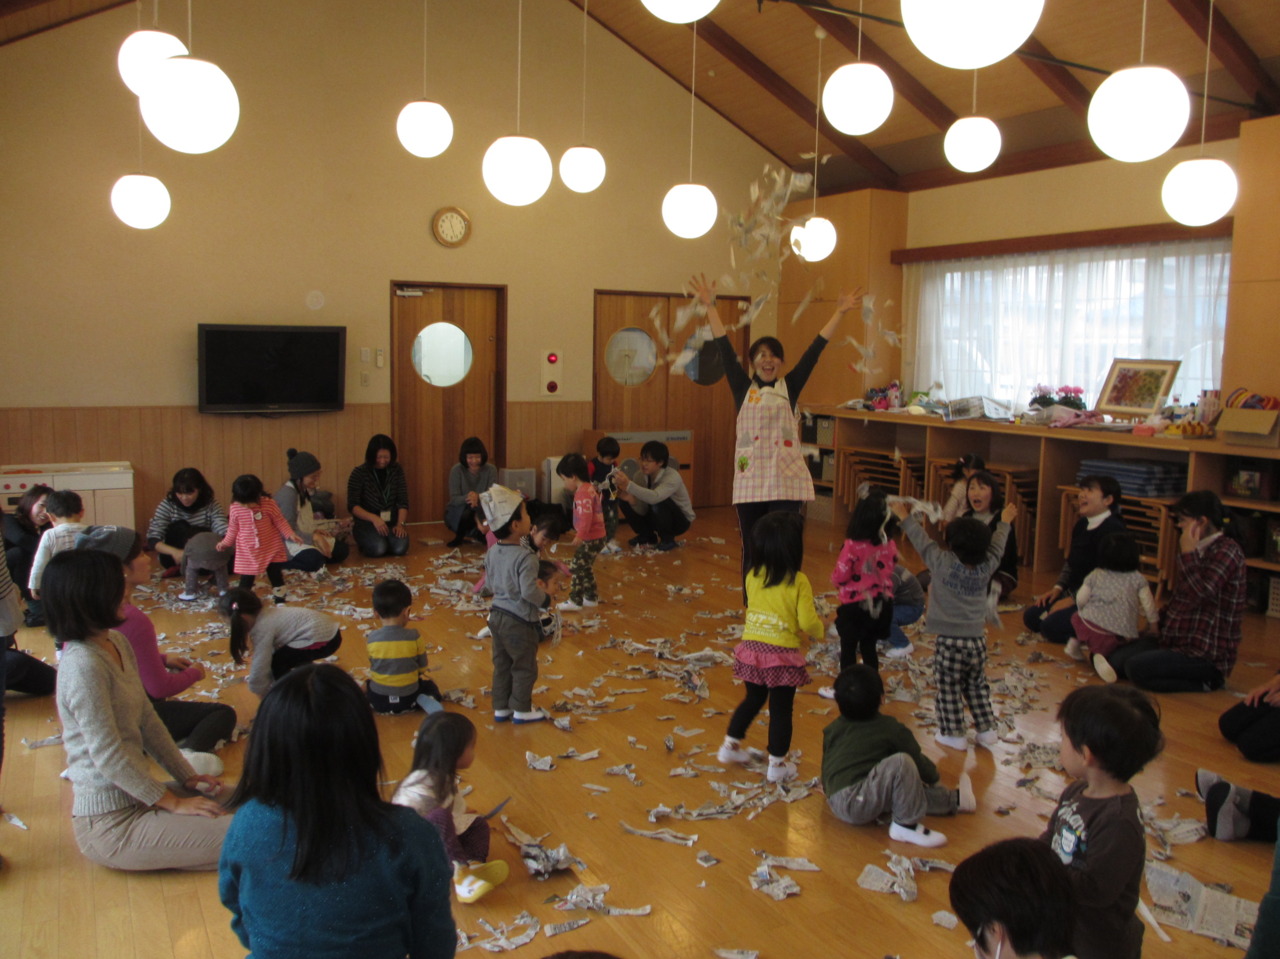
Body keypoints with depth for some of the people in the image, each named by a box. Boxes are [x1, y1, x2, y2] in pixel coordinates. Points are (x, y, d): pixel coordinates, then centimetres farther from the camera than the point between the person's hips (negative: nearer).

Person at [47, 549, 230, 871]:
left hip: (136, 794, 9)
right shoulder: (83, 665, -22)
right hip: (110, 823, -9)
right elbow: (108, 755, -21)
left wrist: (187, 777, 8)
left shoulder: (116, 643, 6)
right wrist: (173, 802, -15)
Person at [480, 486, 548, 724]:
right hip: (520, 621, -8)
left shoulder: (492, 552, -1)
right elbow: (529, 591, -27)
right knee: (524, 668, 10)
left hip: (497, 615, 8)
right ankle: (522, 710, 22)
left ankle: (500, 708, 29)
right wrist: (544, 599, -10)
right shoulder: (525, 558, -26)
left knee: (501, 665, 19)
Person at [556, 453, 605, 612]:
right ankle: (591, 597, 29)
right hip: (596, 537, 11)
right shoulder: (588, 488, 12)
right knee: (585, 567, 20)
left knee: (577, 567, -6)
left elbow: (586, 517, -28)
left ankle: (575, 601, -3)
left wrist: (580, 536, -31)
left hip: (591, 539, -11)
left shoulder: (583, 493, -20)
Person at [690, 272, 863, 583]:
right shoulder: (742, 388, 7)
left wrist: (840, 312, 2)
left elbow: (815, 350, 4)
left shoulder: (789, 387, 7)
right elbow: (725, 348, 2)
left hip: (786, 479, 0)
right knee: (752, 549, 6)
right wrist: (709, 307, -2)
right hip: (750, 478, 0)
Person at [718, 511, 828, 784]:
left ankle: (730, 746, 35)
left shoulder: (752, 577, -1)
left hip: (751, 650, 5)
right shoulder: (798, 581, -15)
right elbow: (808, 622, -15)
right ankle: (777, 765, 20)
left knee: (753, 699, 26)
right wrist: (823, 628, 6)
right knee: (781, 709, 10)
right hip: (782, 656, -5)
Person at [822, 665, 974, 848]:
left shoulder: (832, 730, 13)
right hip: (855, 805, -9)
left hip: (836, 804, 9)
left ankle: (953, 799, 24)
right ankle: (906, 825, -12)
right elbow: (917, 759, 9)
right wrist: (933, 776, 29)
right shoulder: (891, 729, -3)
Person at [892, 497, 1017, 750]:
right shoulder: (986, 568, -2)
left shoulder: (944, 564, -13)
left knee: (949, 689, 7)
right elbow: (997, 546, 16)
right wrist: (1004, 522, 33)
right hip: (977, 639, 5)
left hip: (950, 641, -5)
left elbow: (923, 541, -5)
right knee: (978, 686, 20)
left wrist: (905, 517, 8)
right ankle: (987, 731, 26)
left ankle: (954, 734, 11)